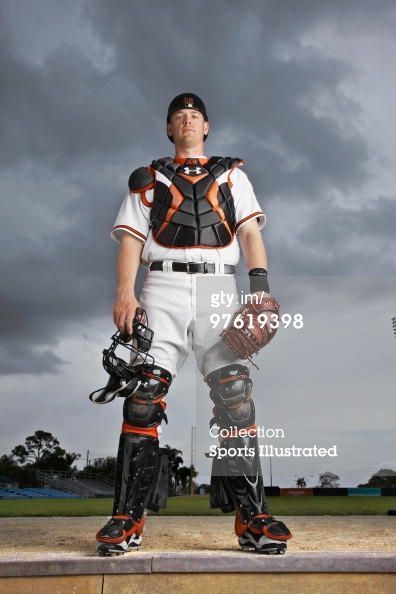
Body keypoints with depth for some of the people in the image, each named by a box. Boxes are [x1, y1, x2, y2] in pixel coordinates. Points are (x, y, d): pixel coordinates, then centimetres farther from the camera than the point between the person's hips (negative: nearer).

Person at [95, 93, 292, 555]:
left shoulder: (232, 175, 25)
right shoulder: (148, 179, 23)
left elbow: (250, 232, 12)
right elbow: (131, 239, 11)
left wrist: (260, 283, -6)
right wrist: (125, 292, -7)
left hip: (217, 284, 0)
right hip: (163, 284, 0)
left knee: (235, 391, -13)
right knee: (145, 392, -12)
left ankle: (250, 516, -11)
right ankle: (128, 517, -9)